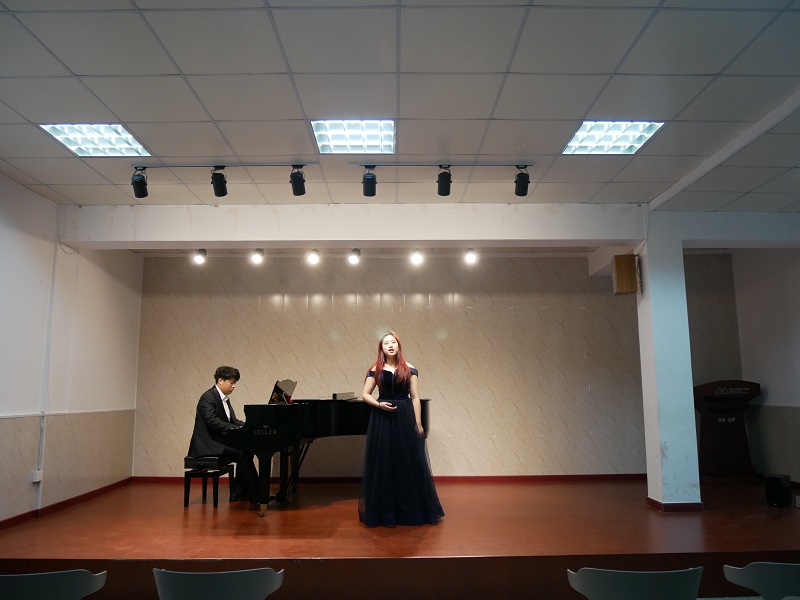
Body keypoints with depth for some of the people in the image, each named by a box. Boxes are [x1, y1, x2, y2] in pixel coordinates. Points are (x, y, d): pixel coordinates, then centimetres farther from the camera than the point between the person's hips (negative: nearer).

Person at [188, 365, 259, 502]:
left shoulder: (225, 399, 15)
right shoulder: (208, 397, -15)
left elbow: (233, 420, 15)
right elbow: (212, 421, -27)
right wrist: (238, 428, -31)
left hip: (219, 441, 9)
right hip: (207, 444, -9)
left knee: (246, 450, -9)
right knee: (242, 455, -22)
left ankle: (237, 492, -2)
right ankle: (254, 494, -13)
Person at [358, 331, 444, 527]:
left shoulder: (409, 369, 3)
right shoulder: (375, 370, 4)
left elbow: (415, 398, 1)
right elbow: (365, 395, 4)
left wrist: (418, 424, -4)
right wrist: (379, 404, -14)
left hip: (405, 419, 0)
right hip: (382, 419, 0)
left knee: (410, 463, 3)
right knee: (383, 465, 4)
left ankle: (413, 510, 17)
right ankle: (385, 511, 16)